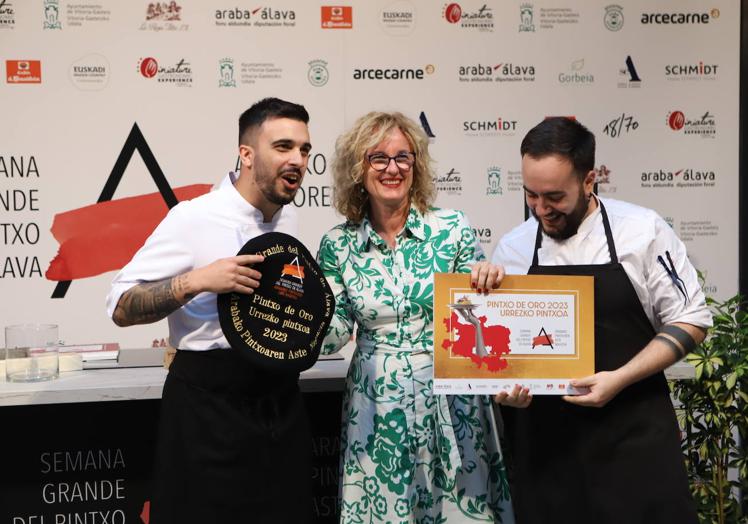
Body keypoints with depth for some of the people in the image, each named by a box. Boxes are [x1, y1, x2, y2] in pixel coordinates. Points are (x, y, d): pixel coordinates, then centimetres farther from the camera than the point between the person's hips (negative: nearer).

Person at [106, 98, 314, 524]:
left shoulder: (289, 218, 6)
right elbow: (121, 308, -13)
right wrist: (196, 281, -26)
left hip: (282, 404, 6)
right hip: (209, 408, -6)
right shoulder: (193, 218, -14)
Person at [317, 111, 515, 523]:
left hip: (448, 401, -1)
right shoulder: (338, 244, 1)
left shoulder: (452, 228, -3)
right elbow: (334, 333, 1)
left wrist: (488, 283, -17)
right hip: (376, 409, 1)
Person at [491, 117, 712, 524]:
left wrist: (619, 380, -14)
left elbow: (690, 321, -3)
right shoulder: (511, 248, 3)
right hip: (542, 440, 2)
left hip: (633, 436, -2)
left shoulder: (641, 230, -6)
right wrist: (504, 387, -10)